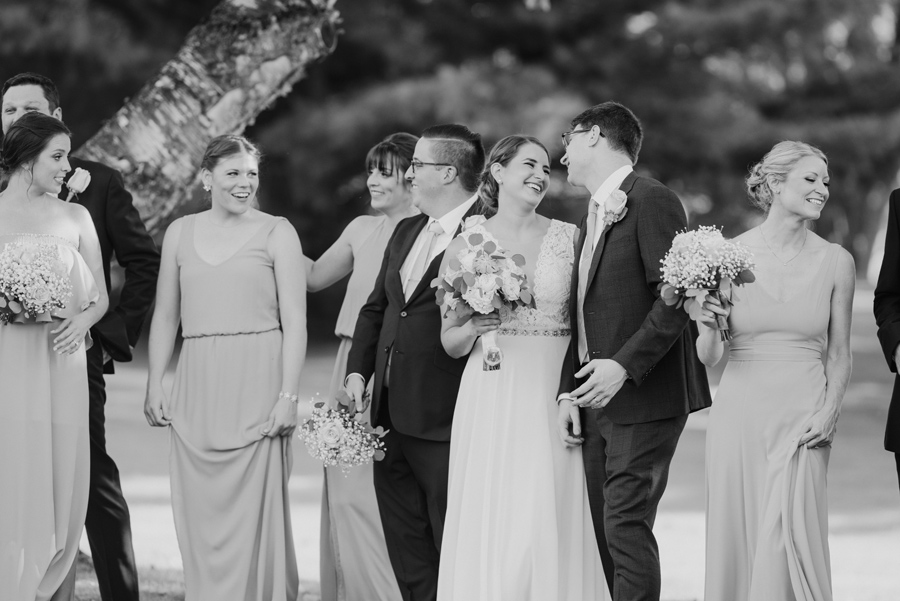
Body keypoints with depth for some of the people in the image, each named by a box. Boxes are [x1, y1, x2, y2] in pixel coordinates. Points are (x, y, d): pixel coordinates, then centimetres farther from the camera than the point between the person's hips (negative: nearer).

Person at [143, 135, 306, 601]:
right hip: (196, 385, 3)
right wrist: (154, 385, 5)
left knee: (254, 510, -5)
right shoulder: (180, 233, 11)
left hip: (257, 384, -3)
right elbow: (165, 315, 14)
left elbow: (294, 321, -2)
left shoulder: (276, 233, 1)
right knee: (199, 511, 2)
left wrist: (289, 395, -10)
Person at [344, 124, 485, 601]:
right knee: (408, 557, 12)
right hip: (391, 416, 8)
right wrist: (358, 371, 7)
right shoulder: (405, 233, 15)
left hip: (446, 423, -8)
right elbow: (376, 308, 19)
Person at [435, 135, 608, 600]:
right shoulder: (466, 245, 6)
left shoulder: (569, 238, 6)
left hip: (554, 398, 0)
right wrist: (473, 327, -11)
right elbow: (449, 343, 10)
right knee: (490, 525, -3)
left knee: (549, 526, -5)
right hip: (490, 400, 0)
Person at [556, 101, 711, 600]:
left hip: (645, 398, -9)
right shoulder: (593, 214, 20)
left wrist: (624, 366, -22)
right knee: (606, 530, 7)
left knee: (626, 523, -14)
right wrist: (568, 392, 10)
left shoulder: (652, 200, -9)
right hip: (597, 402, 9)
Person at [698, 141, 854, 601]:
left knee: (789, 540, -11)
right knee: (736, 540, 4)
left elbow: (838, 355, 10)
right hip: (740, 413, 0)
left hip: (803, 419, 0)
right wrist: (708, 324, -16)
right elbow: (708, 357, 4)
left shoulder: (835, 262, 2)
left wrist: (828, 412, -4)